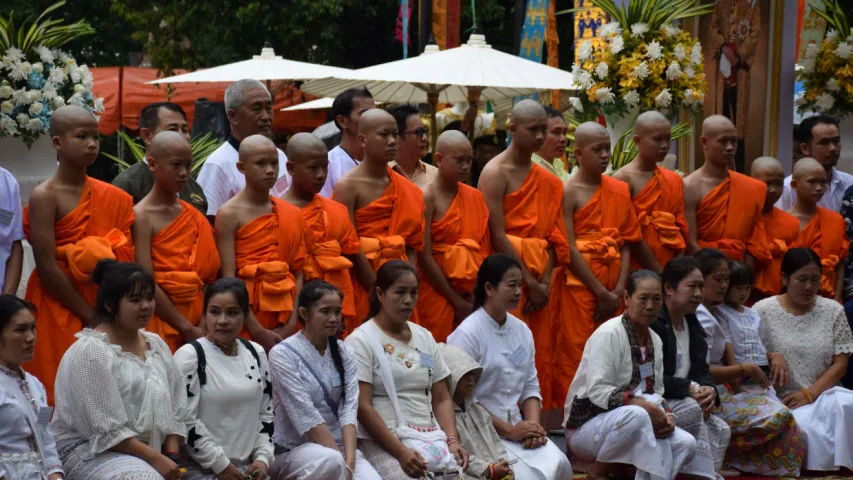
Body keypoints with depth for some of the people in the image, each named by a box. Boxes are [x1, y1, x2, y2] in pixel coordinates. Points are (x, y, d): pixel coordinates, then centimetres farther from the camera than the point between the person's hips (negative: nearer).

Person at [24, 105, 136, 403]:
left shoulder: (111, 197, 9)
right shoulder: (45, 197, -8)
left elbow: (126, 260, 8)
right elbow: (47, 268, -13)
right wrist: (90, 316, -12)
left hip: (103, 310, 5)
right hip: (59, 314, -5)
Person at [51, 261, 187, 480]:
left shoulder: (157, 345, 12)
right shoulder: (90, 352, -9)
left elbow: (176, 411, 11)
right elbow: (105, 430, -14)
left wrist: (171, 457, -4)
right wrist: (155, 458, -15)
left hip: (146, 457, 6)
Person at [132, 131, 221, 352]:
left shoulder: (194, 215, 11)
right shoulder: (142, 216, -8)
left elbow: (208, 275, 8)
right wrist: (186, 328, -15)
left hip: (197, 318, 5)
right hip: (161, 316, -5)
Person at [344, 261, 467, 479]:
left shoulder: (424, 337, 16)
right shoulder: (360, 341, -2)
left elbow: (442, 398, 15)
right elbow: (363, 406, -10)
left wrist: (452, 440, -3)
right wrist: (400, 452, -18)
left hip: (430, 437, 5)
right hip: (380, 442, -5)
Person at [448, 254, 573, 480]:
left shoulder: (522, 330, 10)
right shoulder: (467, 334, -10)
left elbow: (530, 387, 11)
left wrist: (534, 425, -7)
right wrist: (508, 430, -14)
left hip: (518, 427, 6)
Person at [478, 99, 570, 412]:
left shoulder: (546, 181, 14)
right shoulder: (495, 173, -6)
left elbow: (550, 235, 8)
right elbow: (497, 236, -13)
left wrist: (545, 282, -6)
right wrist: (529, 283, -13)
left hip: (537, 277, 6)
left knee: (541, 351, 5)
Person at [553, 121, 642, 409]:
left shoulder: (619, 191, 11)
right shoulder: (569, 192, -6)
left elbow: (626, 244, 7)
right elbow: (568, 250, -10)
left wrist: (618, 290, -4)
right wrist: (601, 292, -10)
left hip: (611, 289, 5)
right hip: (578, 281, -5)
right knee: (575, 352, -6)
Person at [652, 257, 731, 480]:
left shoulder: (693, 326, 14)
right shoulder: (651, 323, -15)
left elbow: (703, 371, 15)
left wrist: (709, 390, -10)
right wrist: (691, 389, -23)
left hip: (684, 404, 8)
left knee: (720, 430, -13)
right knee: (692, 410, -31)